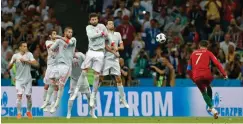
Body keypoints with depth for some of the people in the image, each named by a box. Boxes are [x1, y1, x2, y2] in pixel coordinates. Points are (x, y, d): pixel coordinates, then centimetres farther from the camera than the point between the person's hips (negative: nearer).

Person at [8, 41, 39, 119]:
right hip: (19, 79, -1)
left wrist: (26, 60, -24)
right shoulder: (15, 56, -3)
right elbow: (9, 68, -3)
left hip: (28, 79, 1)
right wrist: (12, 62, -24)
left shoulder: (29, 54, -5)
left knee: (29, 96, 2)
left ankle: (29, 112, 24)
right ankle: (19, 113, -7)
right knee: (19, 95, -13)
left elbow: (36, 64, -15)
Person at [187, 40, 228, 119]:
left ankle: (212, 109, -7)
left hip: (197, 77, 1)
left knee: (204, 92, 12)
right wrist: (224, 74, -1)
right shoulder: (208, 53, 12)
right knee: (208, 87, 28)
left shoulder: (193, 53, 21)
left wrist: (192, 78, 35)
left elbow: (189, 69, 23)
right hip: (206, 74, -1)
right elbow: (217, 63, -1)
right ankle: (210, 107, 23)